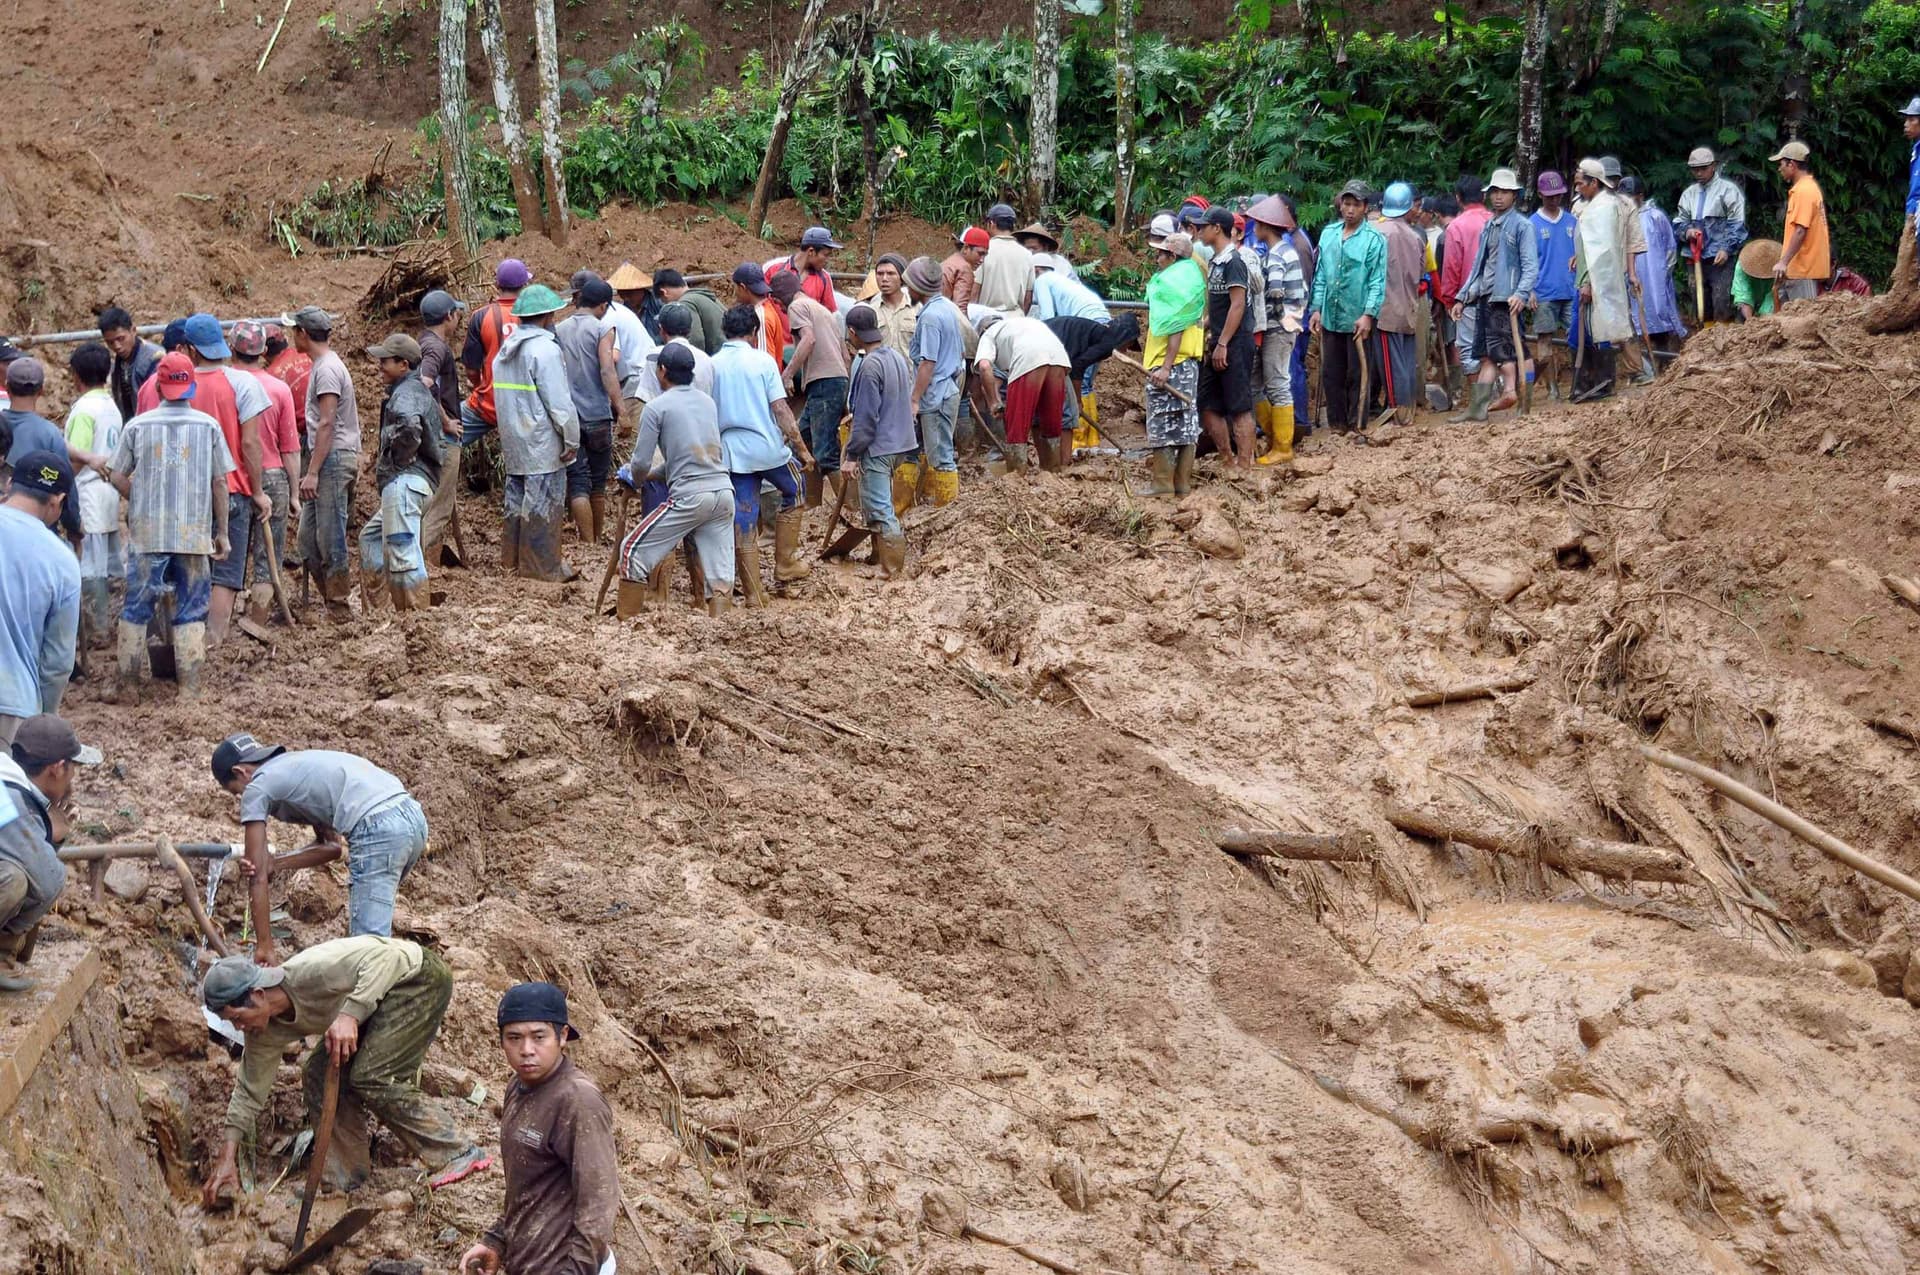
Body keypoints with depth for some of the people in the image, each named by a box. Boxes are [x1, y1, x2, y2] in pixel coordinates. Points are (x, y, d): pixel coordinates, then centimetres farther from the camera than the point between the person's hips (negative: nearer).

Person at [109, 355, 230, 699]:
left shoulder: (137, 426, 0)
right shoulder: (209, 426, -1)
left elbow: (117, 477, 2)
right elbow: (220, 482, 1)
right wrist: (222, 532, 7)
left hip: (147, 532, 0)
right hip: (195, 532, 0)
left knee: (136, 608, 9)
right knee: (191, 612, 6)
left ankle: (128, 685, 11)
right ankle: (189, 688, 3)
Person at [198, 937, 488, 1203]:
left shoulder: (308, 973, -33)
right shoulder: (265, 1032, -7)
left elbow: (383, 956, -35)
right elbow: (249, 1091, 1)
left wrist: (350, 1015, -44)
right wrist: (226, 1161, -3)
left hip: (420, 976, -9)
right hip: (381, 1003, 9)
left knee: (370, 1078, -19)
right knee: (319, 1075, -1)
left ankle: (458, 1154, -14)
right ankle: (343, 1178, 9)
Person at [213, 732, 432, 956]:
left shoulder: (256, 788, 9)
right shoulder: (297, 765, 32)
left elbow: (259, 877, 8)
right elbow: (331, 845, 27)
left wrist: (264, 945, 10)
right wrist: (276, 864, 15)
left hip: (378, 827, -9)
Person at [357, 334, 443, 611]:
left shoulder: (407, 391, -9)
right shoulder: (417, 389, 24)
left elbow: (409, 425, -32)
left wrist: (394, 461, -17)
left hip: (404, 483, -12)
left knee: (402, 553, -13)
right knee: (371, 538, 23)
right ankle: (372, 613, 26)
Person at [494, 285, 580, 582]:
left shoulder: (506, 348, 10)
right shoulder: (545, 349, -17)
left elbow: (500, 394, 15)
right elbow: (559, 401, -18)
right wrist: (572, 440, -11)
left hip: (513, 442, 8)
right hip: (542, 444, -8)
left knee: (516, 499, 17)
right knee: (543, 502, -2)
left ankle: (512, 559, 25)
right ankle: (544, 567, 3)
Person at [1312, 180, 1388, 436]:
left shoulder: (1374, 239, -7)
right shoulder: (1328, 234, 9)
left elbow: (1377, 281, -9)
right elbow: (1320, 275, 13)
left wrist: (1368, 314, -17)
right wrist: (1317, 309, 7)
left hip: (1358, 320, -5)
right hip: (1330, 317, 5)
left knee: (1357, 375, 3)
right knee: (1331, 375, 9)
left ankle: (1356, 426, 11)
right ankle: (1337, 423, 18)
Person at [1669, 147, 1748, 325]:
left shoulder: (1728, 190, -1)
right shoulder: (1689, 194, 15)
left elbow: (1737, 224, -4)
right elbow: (1678, 223, 18)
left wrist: (1726, 249, -14)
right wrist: (1686, 231, -5)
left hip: (1720, 257, -6)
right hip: (1696, 257, 6)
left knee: (1721, 304, -11)